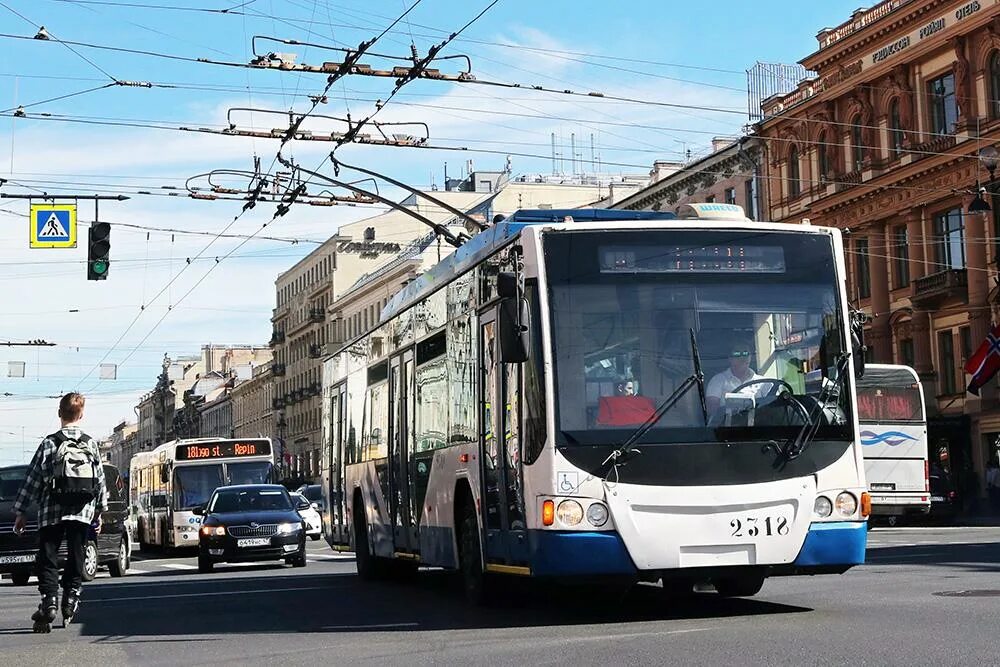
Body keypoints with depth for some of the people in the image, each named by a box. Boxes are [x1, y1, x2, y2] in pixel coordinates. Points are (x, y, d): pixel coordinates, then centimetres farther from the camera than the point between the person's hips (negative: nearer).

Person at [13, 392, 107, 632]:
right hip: (83, 511, 2)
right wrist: (99, 511, 18)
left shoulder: (49, 444, -3)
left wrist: (20, 511, 2)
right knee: (75, 557, 11)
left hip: (52, 512, -2)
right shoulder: (91, 444, 5)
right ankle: (70, 600, 6)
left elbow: (33, 479, -3)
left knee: (47, 558, -1)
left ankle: (49, 601, -15)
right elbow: (100, 480, 9)